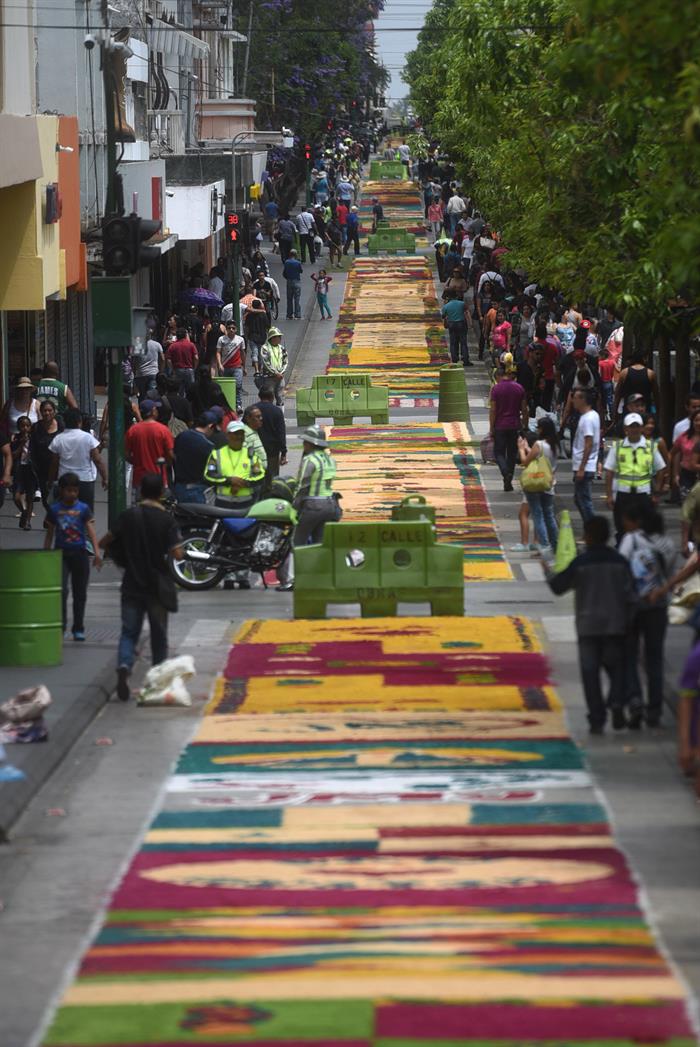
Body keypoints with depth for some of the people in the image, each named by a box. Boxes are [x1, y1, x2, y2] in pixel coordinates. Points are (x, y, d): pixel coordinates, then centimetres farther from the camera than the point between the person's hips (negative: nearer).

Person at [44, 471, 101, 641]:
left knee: (80, 593, 7)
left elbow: (91, 530, -8)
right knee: (61, 590, -15)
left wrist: (97, 552, -19)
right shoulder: (54, 509, 3)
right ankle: (60, 626, -11)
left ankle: (78, 629, 16)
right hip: (61, 553, 0)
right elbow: (49, 534, 10)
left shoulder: (83, 508, 0)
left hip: (80, 553, 0)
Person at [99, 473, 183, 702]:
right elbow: (177, 554, -15)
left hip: (132, 585, 1)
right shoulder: (166, 519, -9)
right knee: (159, 634, 12)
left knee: (129, 632, 3)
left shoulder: (128, 516, -3)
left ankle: (124, 666, -24)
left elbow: (104, 542, -4)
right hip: (158, 586, -1)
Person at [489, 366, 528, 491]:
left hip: (500, 426, -3)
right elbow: (524, 409, 4)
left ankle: (506, 472, -20)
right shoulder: (519, 388, 1)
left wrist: (491, 428, -4)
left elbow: (492, 410, -9)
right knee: (512, 453, 12)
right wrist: (525, 426, 13)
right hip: (515, 425, 3)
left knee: (499, 452, 5)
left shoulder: (496, 389, -8)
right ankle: (508, 482, 15)